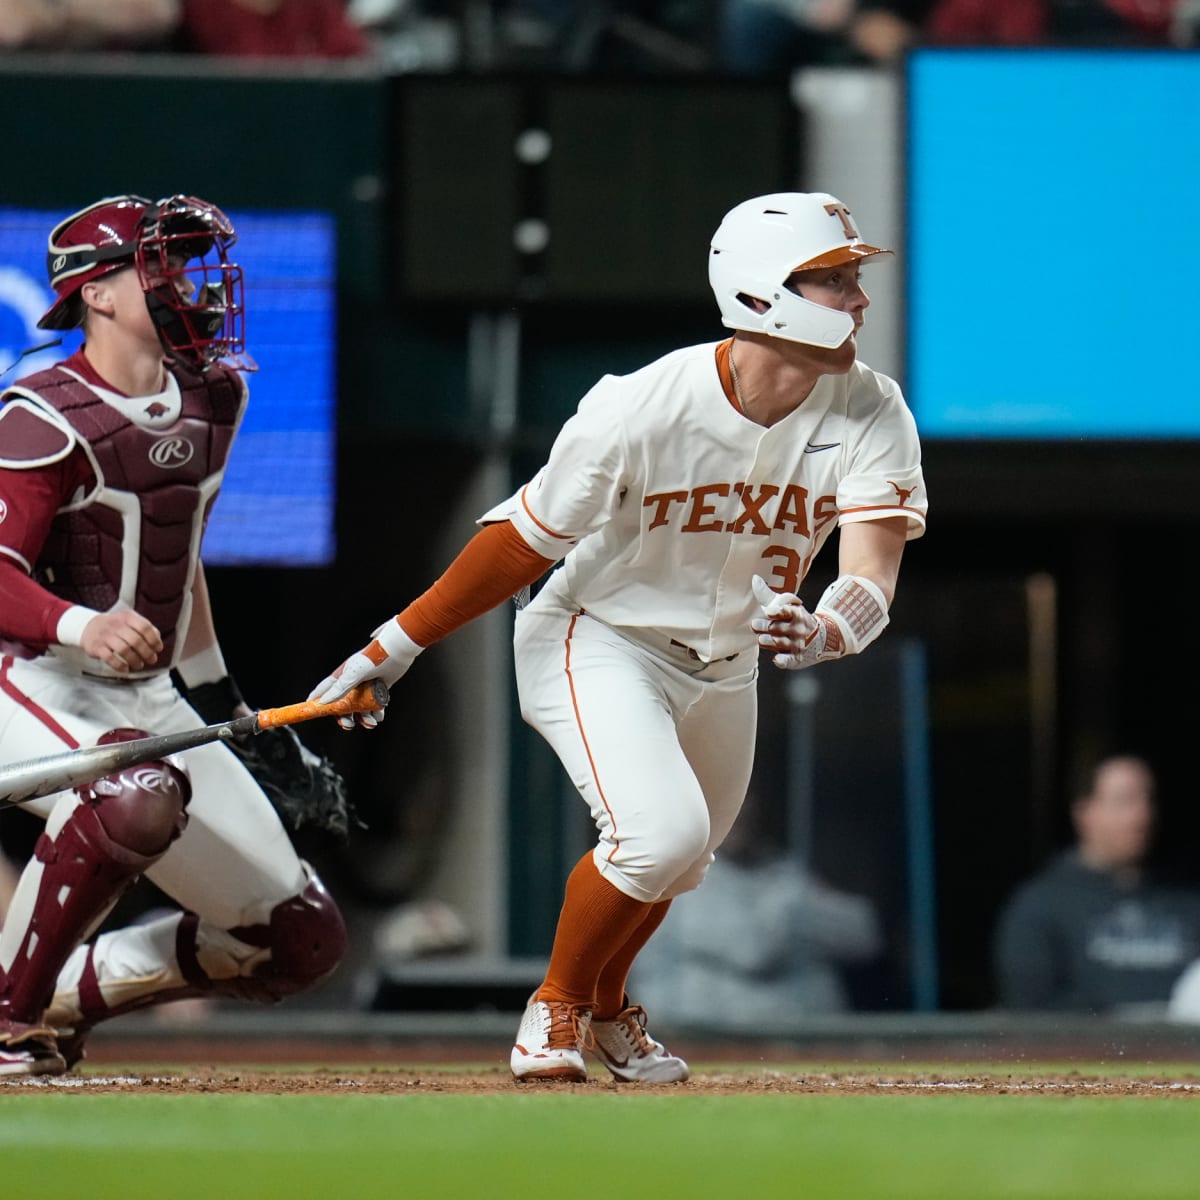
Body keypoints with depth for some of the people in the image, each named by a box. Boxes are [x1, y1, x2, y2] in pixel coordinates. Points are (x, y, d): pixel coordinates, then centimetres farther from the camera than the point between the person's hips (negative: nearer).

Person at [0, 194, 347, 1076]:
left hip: (148, 699, 8)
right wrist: (80, 627, -44)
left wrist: (226, 705, 23)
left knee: (301, 940, 1)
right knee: (139, 795, -41)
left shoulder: (211, 400, 9)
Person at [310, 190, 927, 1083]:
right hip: (597, 642, -6)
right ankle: (556, 1008, 1)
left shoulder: (872, 414, -19)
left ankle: (606, 1008, 49)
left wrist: (824, 631, -52)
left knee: (681, 861, 20)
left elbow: (874, 573, -28)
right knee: (662, 830, -24)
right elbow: (527, 541, -19)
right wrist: (399, 644, -16)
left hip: (724, 665, 6)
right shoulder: (643, 409, -29)